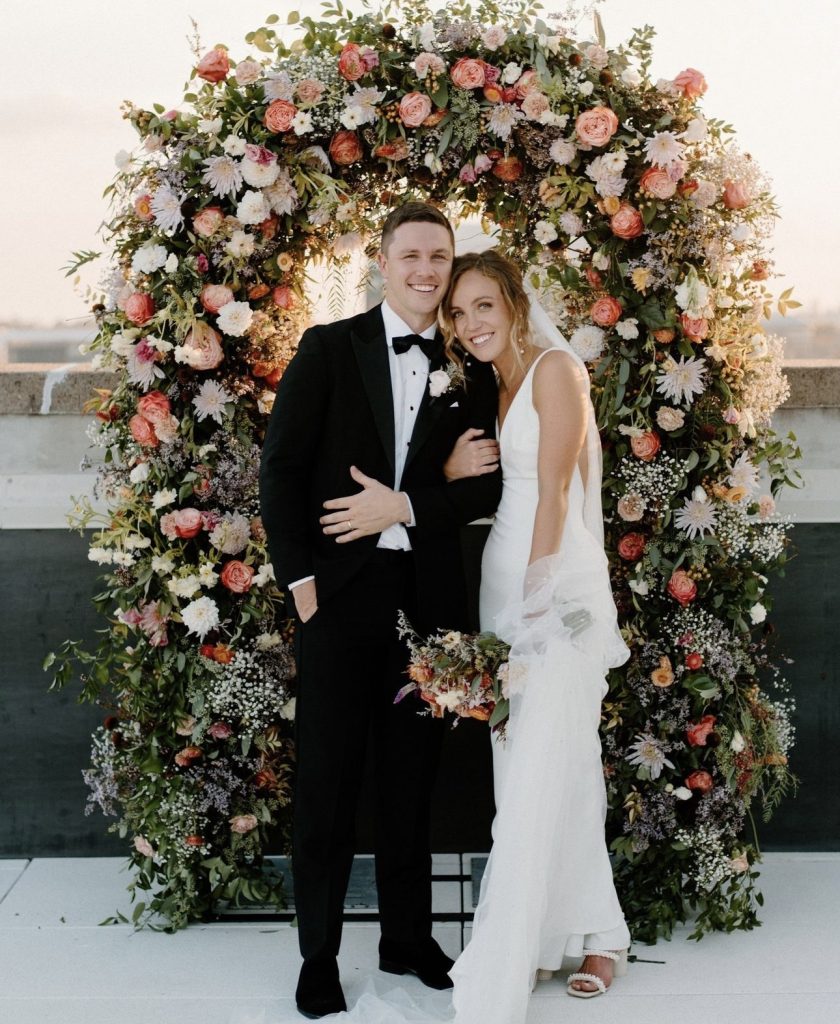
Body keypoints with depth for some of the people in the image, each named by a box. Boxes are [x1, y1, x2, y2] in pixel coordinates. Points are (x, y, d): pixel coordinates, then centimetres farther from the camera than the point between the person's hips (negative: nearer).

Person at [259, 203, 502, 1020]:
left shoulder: (470, 370, 7)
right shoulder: (329, 348, 1)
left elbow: (489, 486, 3)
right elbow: (281, 466, -2)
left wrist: (406, 505, -12)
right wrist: (297, 577, -9)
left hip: (428, 595, 2)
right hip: (340, 588, -2)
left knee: (412, 777, 13)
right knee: (327, 777, 4)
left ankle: (408, 937, 28)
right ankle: (318, 954, 17)